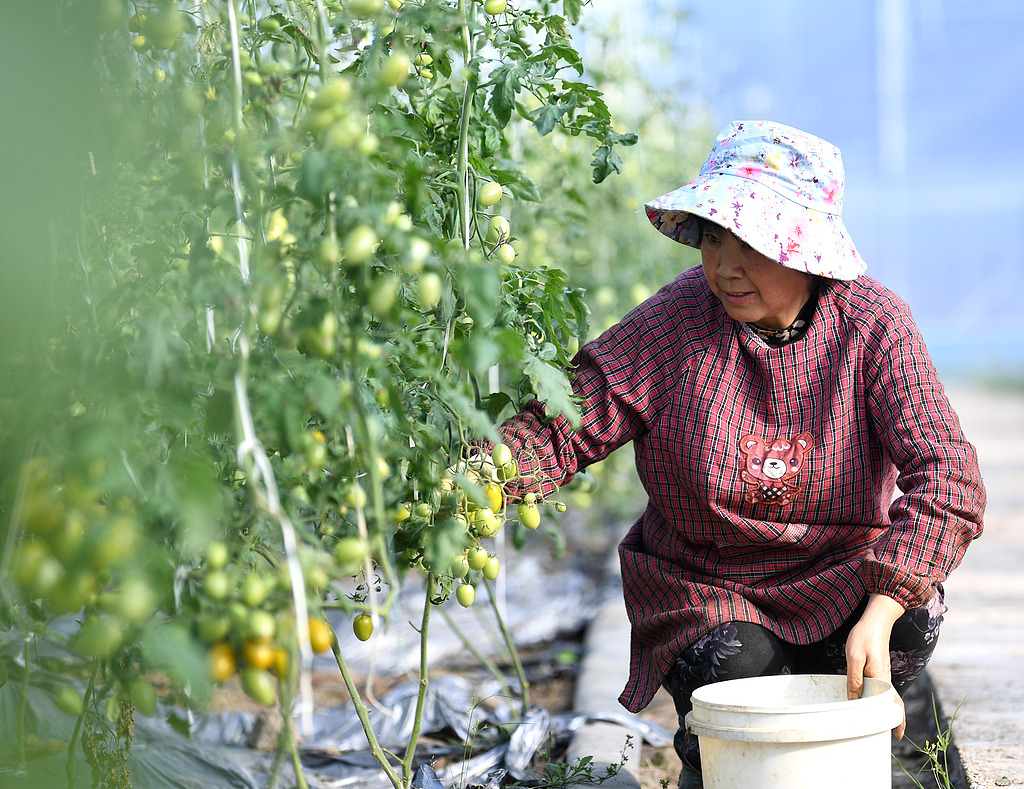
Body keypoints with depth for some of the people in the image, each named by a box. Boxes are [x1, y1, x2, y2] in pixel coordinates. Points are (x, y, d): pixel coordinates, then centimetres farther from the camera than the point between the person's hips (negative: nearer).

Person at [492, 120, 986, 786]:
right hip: (705, 590, 0)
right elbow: (569, 419, -13)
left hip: (841, 573, 0)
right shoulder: (678, 319, -12)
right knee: (736, 667, -29)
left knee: (909, 627, -29)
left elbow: (945, 475, -22)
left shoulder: (873, 321, -15)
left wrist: (879, 615, -34)